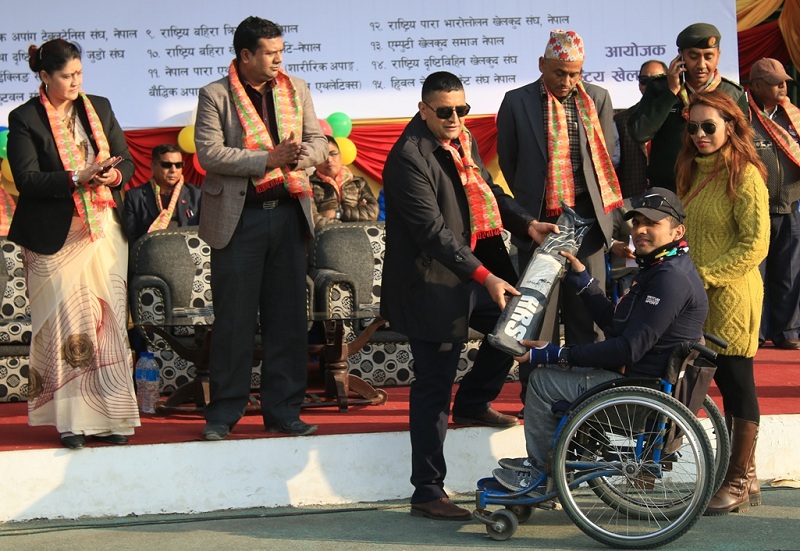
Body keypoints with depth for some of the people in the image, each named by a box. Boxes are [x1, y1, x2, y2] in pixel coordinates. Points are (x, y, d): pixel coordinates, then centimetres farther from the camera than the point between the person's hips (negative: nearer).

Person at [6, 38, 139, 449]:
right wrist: (77, 179, -20)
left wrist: (113, 175, -10)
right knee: (65, 326, -4)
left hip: (104, 230, 4)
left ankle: (110, 417, 6)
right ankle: (71, 421, 1)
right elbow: (27, 180, -10)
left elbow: (126, 161, 12)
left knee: (108, 322, 1)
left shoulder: (99, 108, 11)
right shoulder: (25, 119, -2)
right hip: (55, 237, -4)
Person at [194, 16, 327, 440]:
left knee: (288, 318, 6)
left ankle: (282, 411, 15)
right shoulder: (215, 95, -4)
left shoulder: (296, 90, 11)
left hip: (288, 214, 4)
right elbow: (209, 153, -13)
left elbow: (319, 142, 10)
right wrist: (268, 159, -19)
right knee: (234, 320, 1)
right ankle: (223, 412, 10)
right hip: (238, 218, -4)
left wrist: (299, 157, -13)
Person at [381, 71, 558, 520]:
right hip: (433, 285, -9)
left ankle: (473, 403, 39)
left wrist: (527, 224, 4)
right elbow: (434, 231, -26)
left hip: (475, 271, 9)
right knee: (434, 387, -5)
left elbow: (488, 190, 20)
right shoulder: (409, 158, -21)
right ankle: (428, 493, 2)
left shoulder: (464, 140, 8)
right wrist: (484, 276, -31)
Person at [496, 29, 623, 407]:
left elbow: (607, 155, 12)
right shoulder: (517, 102, -1)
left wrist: (598, 204, 11)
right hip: (538, 219, -1)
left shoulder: (597, 99, 4)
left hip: (585, 217, 2)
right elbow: (508, 160, 9)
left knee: (586, 309, 6)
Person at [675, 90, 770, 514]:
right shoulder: (691, 173, 14)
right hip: (695, 298, 7)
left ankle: (739, 482, 8)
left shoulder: (745, 176, -9)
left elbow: (755, 245, -14)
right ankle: (745, 476, 17)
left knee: (736, 383, -1)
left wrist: (705, 275, -17)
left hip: (731, 296, -7)